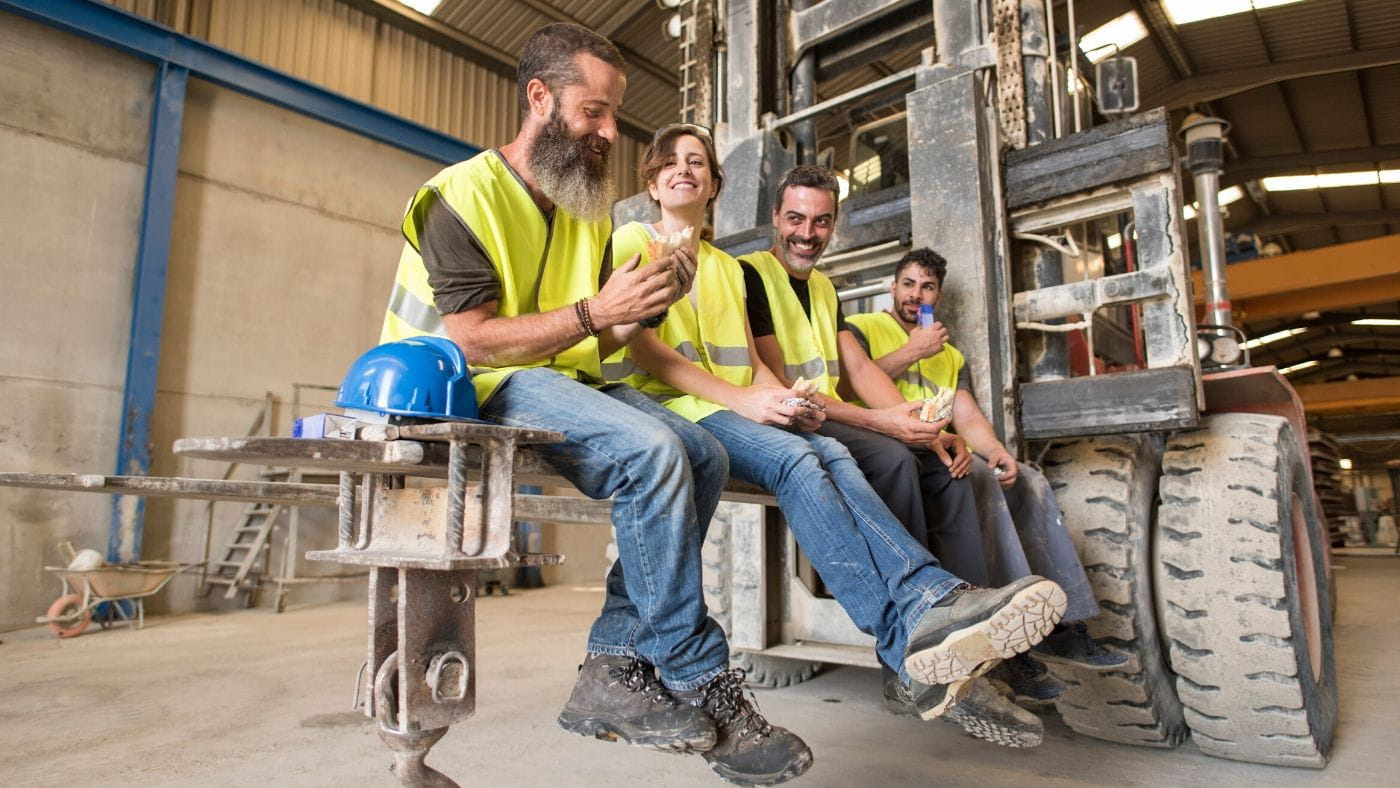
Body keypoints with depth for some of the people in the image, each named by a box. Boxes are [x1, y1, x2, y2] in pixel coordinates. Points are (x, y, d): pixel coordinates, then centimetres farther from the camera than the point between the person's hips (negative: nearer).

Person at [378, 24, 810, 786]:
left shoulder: (590, 212, 15)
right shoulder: (463, 194, -7)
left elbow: (599, 341, 11)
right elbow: (470, 339, -18)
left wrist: (648, 304, -9)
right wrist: (594, 311, -24)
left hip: (568, 380, 8)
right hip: (483, 387, -7)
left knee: (704, 458, -14)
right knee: (651, 450, -30)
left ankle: (615, 668, -12)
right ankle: (699, 685, -16)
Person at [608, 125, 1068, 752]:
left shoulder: (727, 267, 29)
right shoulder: (633, 240, 10)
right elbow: (641, 348, -6)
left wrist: (780, 396, -6)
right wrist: (744, 399, -15)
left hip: (739, 412, 5)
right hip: (671, 406, -5)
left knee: (831, 453, -26)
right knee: (794, 457, -32)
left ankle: (929, 600, -44)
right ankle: (908, 637, -42)